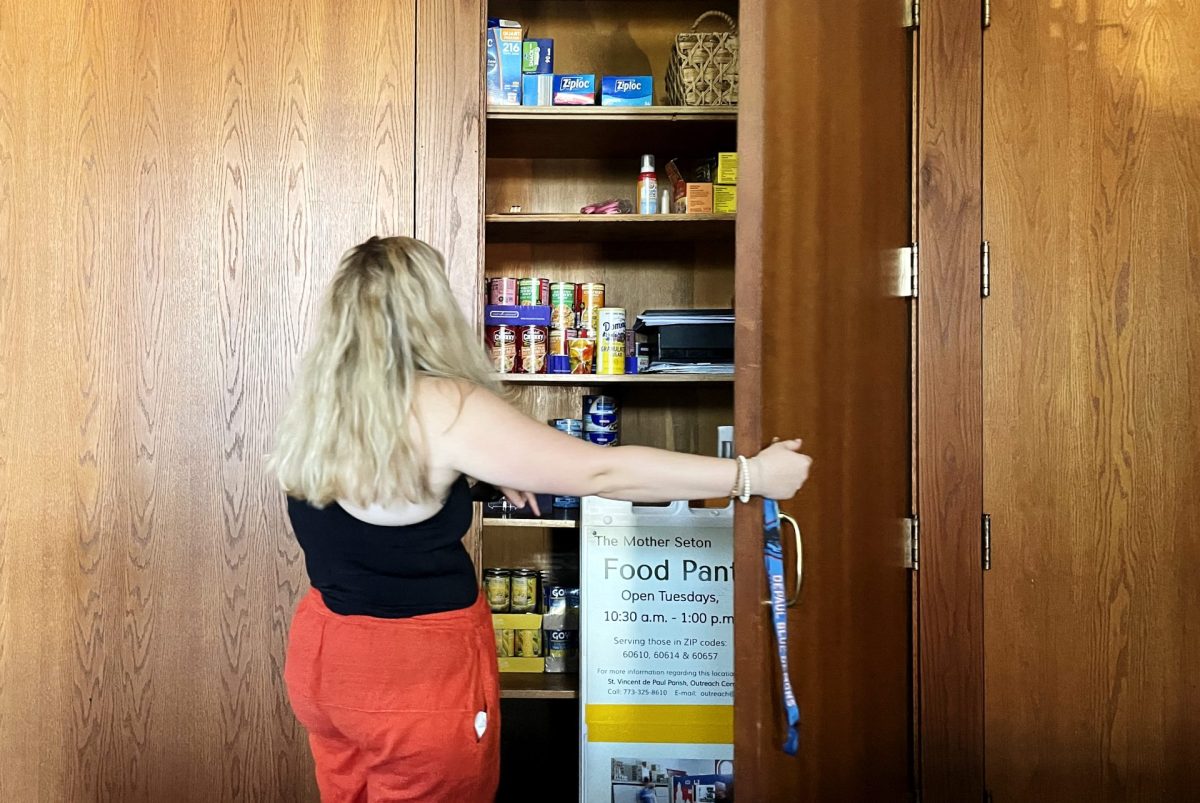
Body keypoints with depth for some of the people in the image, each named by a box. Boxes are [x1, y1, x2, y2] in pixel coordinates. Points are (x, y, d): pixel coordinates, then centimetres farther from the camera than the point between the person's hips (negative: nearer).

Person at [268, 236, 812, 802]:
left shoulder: (315, 403, -1)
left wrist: (482, 471, 15)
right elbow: (600, 473, -23)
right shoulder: (442, 409, -23)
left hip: (323, 657, 7)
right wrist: (752, 473, -17)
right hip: (415, 675, -7)